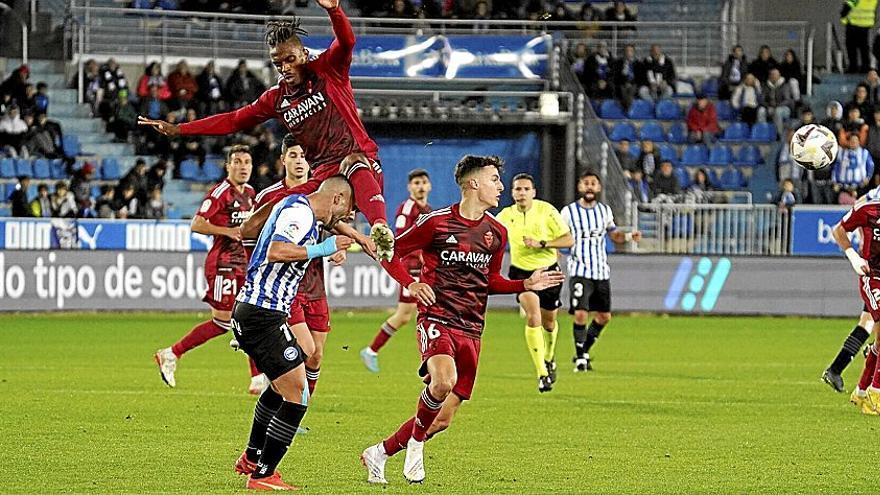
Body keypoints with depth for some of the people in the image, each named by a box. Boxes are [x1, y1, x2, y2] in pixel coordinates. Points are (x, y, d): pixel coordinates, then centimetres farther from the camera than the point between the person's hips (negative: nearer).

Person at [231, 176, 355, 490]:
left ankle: (251, 459, 43)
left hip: (251, 312, 11)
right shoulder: (299, 211, -13)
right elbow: (275, 252, -28)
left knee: (282, 386, 30)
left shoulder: (301, 211, 17)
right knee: (297, 395, -10)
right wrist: (322, 249, -20)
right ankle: (262, 476, -5)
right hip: (263, 315, -11)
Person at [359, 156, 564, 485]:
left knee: (443, 419, 2)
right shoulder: (436, 222, -6)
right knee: (444, 379, -35)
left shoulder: (496, 232, 10)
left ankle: (379, 454, 22)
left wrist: (526, 285, 8)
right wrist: (410, 284, -13)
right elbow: (392, 252, 3)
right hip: (436, 318, -6)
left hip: (471, 331, 6)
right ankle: (416, 443, -8)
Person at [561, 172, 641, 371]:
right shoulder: (569, 212, -3)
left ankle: (585, 351, 28)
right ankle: (580, 358, -2)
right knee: (581, 314, -16)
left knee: (604, 316, 9)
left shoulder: (605, 210, 9)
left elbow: (613, 234, 20)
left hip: (601, 271, 5)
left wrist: (629, 236, 1)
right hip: (580, 271, -5)